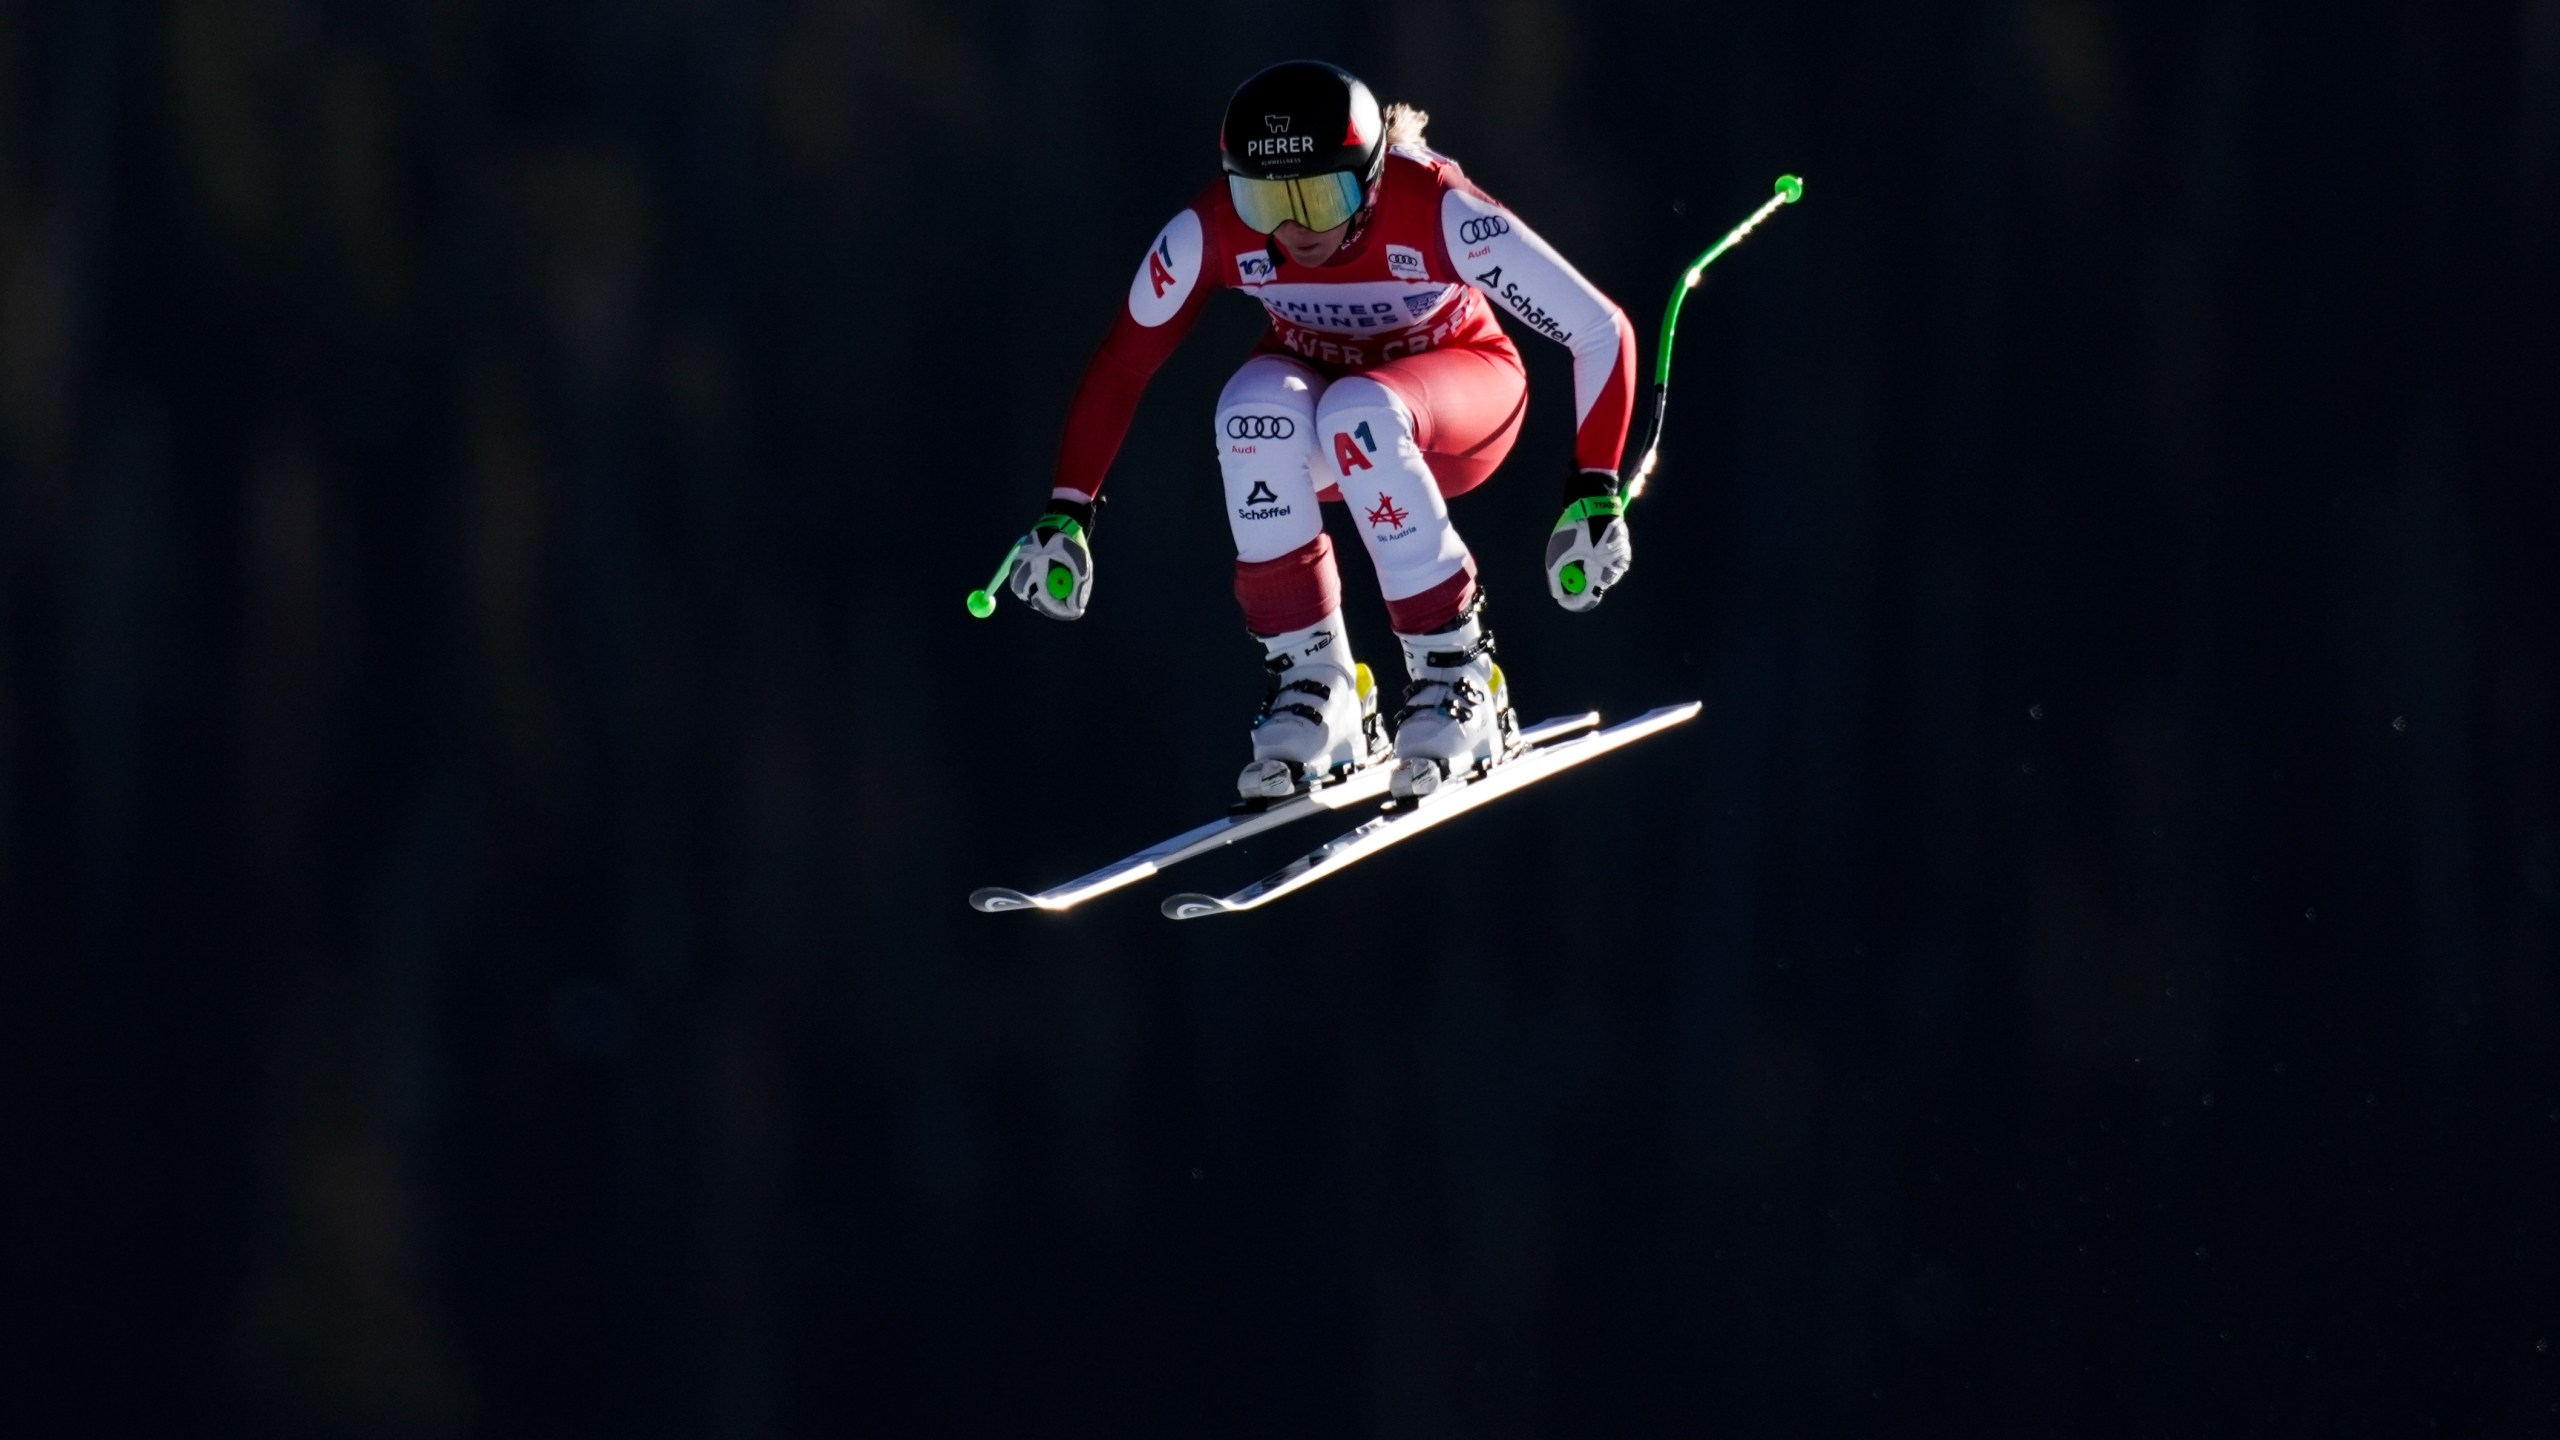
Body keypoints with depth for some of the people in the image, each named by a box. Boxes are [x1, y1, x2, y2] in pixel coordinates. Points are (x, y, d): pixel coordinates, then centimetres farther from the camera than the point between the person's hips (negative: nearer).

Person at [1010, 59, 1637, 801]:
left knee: (1357, 415, -37)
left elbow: (1599, 330, -27)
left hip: (1459, 391, -3)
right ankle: (1313, 686, -22)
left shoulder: (1436, 212, -32)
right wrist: (1066, 513, -17)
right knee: (1253, 408, -33)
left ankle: (1456, 674, -24)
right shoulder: (1211, 232, -24)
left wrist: (1594, 493, -32)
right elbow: (1123, 362, -11)